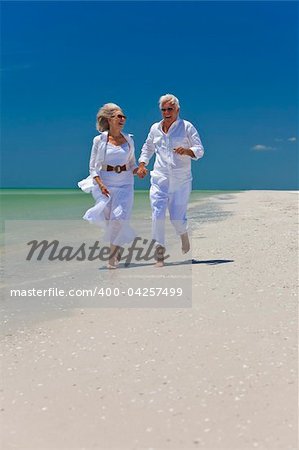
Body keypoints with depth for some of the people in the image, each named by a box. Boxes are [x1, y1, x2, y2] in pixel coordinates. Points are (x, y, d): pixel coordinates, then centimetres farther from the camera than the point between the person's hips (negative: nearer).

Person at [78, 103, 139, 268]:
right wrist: (100, 184, -15)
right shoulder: (99, 140, -1)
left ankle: (113, 254, 9)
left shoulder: (128, 139, 8)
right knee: (106, 217, -4)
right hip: (105, 182, -1)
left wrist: (139, 170, -6)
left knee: (119, 218, -8)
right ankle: (118, 246, 23)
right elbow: (93, 167, 0)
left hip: (125, 182, 2)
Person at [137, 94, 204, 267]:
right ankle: (160, 250, 3)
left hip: (181, 179, -2)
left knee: (177, 217, -2)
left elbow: (200, 149, -3)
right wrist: (142, 164, 13)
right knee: (157, 215, -9)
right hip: (159, 178, 2)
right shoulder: (155, 128, 10)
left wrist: (186, 151, -23)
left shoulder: (187, 127, 0)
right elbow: (147, 148, 26)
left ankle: (183, 234, 34)